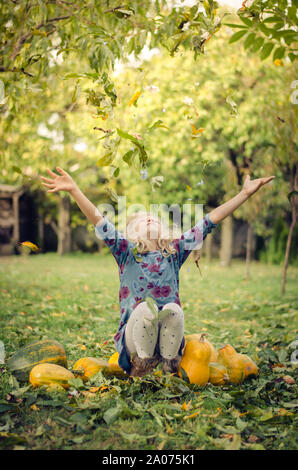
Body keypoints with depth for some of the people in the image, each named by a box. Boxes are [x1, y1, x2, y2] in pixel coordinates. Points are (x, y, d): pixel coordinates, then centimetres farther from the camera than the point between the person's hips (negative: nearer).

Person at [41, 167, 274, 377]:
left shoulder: (174, 250, 11)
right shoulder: (126, 251, 7)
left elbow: (209, 221, 7)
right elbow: (100, 223, -7)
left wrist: (245, 193, 5)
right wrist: (74, 190, -20)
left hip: (168, 335, 1)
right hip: (134, 335, -1)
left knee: (173, 309, -30)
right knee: (145, 308, -32)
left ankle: (171, 368, -12)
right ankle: (142, 366, -11)